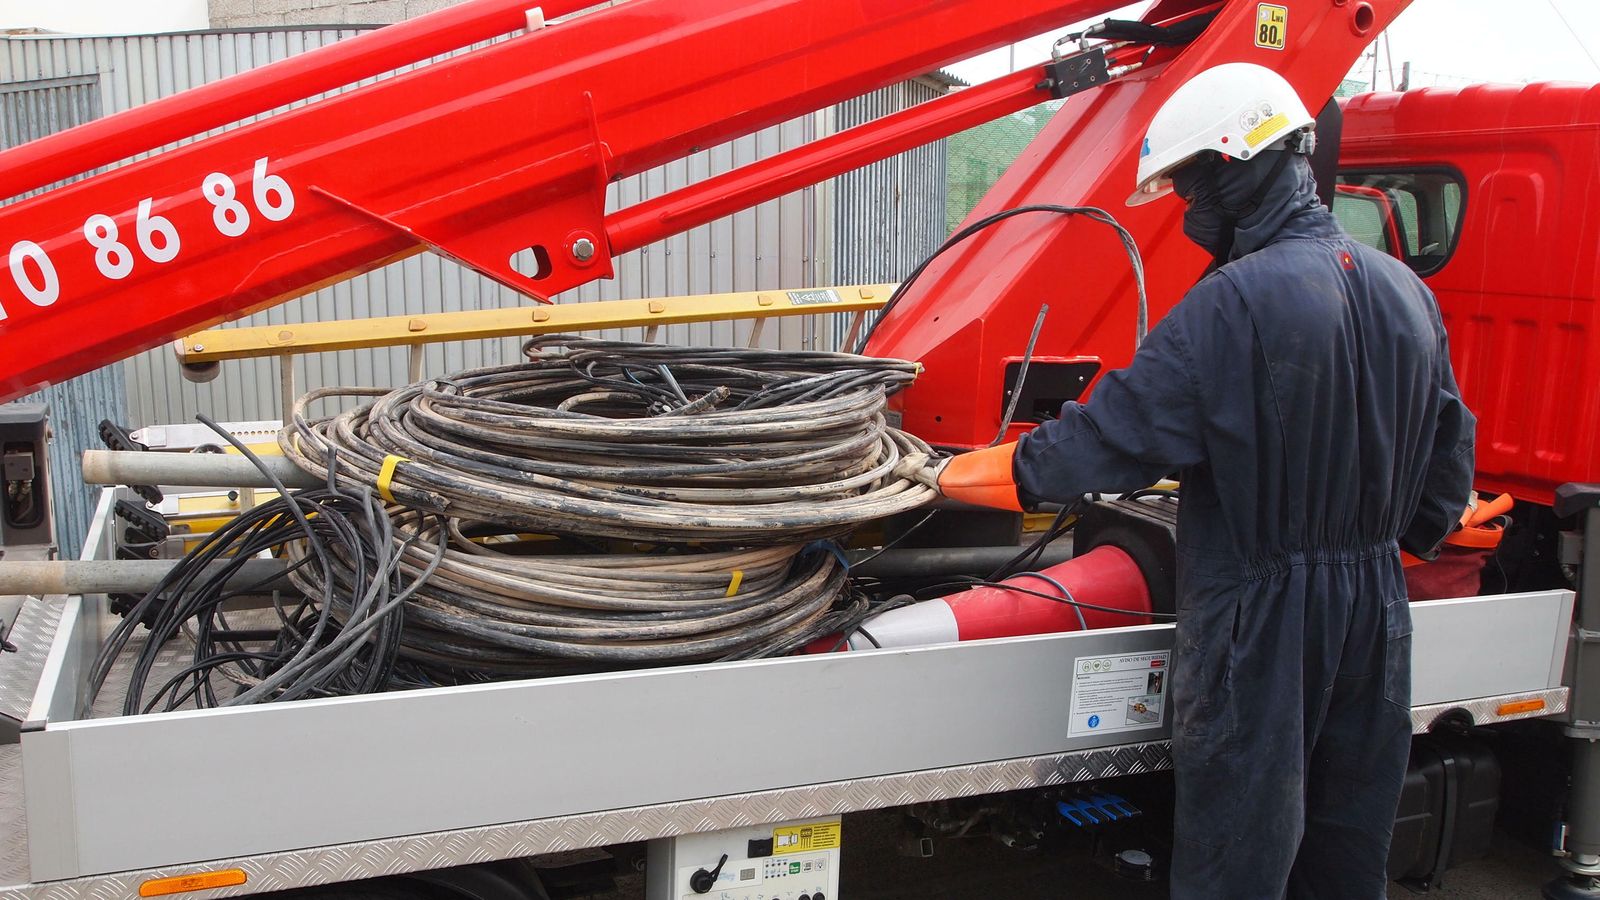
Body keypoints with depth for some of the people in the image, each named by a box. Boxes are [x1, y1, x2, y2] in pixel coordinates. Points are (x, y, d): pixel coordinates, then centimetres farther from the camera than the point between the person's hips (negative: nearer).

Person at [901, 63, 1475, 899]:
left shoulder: (1233, 304, -19)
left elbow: (1111, 436, -20)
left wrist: (950, 475, -9)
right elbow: (1449, 452, 12)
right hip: (1376, 609, 8)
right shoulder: (1406, 291, 5)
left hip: (1263, 612, -8)